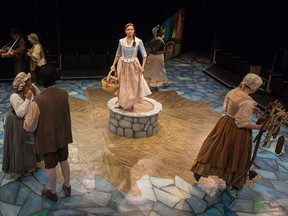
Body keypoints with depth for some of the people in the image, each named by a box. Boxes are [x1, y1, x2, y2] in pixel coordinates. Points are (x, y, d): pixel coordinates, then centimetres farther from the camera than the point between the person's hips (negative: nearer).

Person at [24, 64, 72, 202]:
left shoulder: (38, 101, -29)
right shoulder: (64, 94, -14)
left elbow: (30, 126, -21)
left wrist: (26, 119, 3)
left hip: (47, 139, -4)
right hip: (62, 135, 4)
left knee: (51, 167, 16)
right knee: (64, 161, 25)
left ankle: (53, 193, 38)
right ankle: (67, 187, 43)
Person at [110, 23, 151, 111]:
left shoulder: (138, 41, -8)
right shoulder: (121, 41, 0)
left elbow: (144, 55, -6)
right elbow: (118, 54, 9)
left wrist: (142, 66, -15)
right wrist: (113, 65, 5)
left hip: (133, 66, -2)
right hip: (122, 65, 2)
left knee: (133, 85, 2)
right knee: (122, 85, 9)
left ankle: (130, 104, 17)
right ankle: (122, 103, 24)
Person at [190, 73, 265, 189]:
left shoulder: (234, 91, -4)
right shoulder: (247, 102, -28)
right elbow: (242, 123, -24)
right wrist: (259, 127, -14)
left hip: (225, 124, 7)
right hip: (237, 131, -7)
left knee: (215, 149, 20)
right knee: (235, 156, 13)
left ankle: (199, 171, 31)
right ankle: (233, 182, 33)